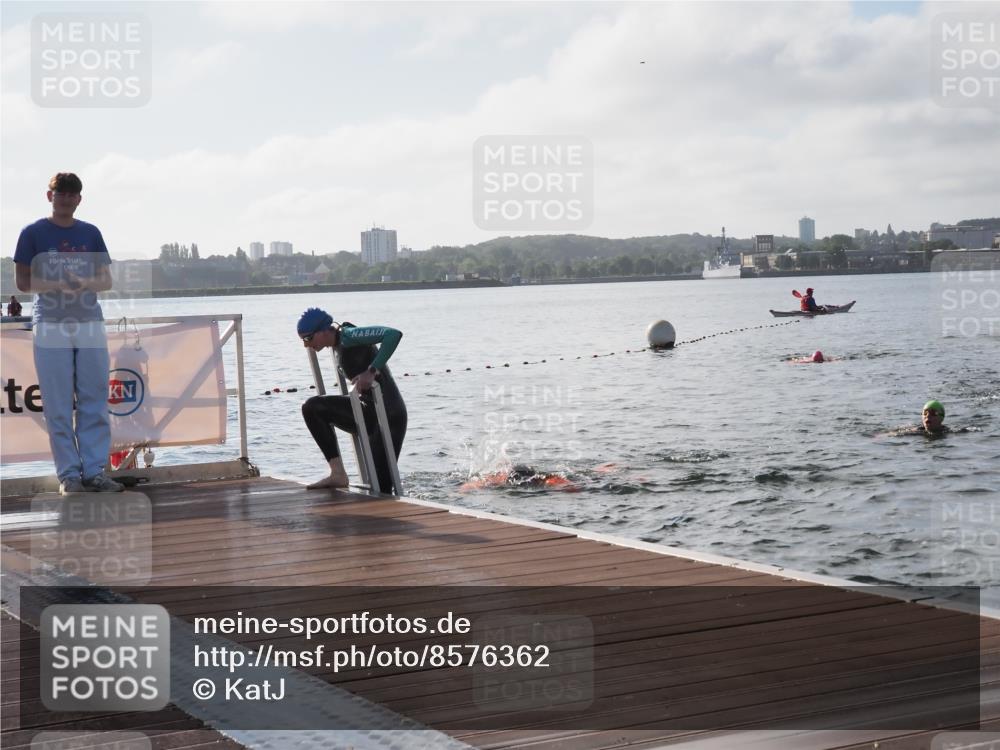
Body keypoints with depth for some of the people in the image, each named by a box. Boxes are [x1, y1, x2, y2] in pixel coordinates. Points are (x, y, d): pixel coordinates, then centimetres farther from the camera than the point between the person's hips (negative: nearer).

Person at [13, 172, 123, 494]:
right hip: (50, 324, -3)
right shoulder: (33, 233, 3)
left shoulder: (91, 233, 11)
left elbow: (106, 279, 13)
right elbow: (22, 281, 0)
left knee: (95, 401, 2)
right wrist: (57, 285, -16)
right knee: (58, 406, -2)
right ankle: (69, 474, 3)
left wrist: (86, 283, -9)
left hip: (90, 322, 3)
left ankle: (95, 471, 7)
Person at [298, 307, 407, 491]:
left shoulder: (348, 336, -17)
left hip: (389, 415, -9)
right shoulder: (339, 343, 10)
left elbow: (393, 334, -29)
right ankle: (338, 474, -3)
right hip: (369, 412, 9)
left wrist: (372, 371, -31)